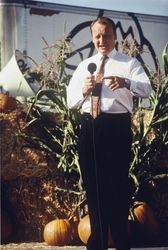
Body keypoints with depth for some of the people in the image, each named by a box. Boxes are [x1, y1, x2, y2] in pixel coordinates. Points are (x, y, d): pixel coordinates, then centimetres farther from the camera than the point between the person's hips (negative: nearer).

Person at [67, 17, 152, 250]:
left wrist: (126, 83, -34)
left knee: (118, 184, -3)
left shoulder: (129, 63, 4)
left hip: (117, 126, -4)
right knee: (93, 184, 10)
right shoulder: (84, 66, 17)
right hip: (90, 127, 4)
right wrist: (83, 90, -7)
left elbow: (147, 89, -13)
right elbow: (70, 101, 15)